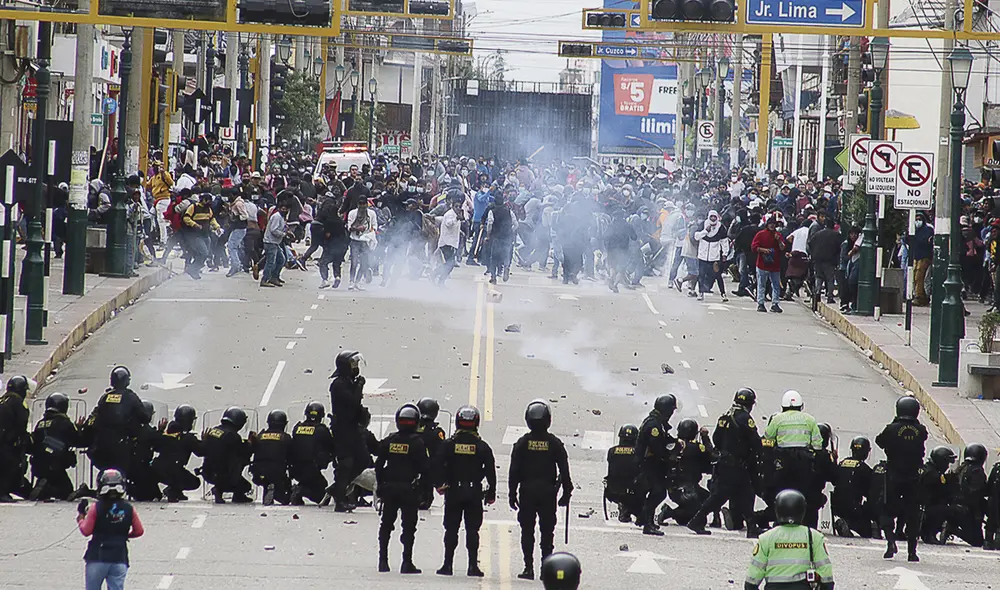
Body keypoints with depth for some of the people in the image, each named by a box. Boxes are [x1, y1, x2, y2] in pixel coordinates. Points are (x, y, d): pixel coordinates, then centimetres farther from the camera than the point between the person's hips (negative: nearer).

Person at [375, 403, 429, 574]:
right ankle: (407, 563, -3)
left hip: (389, 488, 3)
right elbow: (423, 468, -9)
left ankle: (383, 560, 12)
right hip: (409, 489, -3)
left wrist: (380, 485, 13)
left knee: (386, 525, 13)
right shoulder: (417, 443, -8)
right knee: (409, 526, 1)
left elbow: (378, 464, 5)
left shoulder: (389, 441, 3)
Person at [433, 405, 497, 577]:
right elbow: (490, 471, 0)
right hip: (474, 493, 0)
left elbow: (437, 465, -8)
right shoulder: (482, 447, -1)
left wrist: (439, 485, 0)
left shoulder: (449, 445, -3)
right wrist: (491, 493, 7)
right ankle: (473, 566, 0)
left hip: (453, 492, 0)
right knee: (472, 529, 4)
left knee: (451, 529, 6)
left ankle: (448, 564, 4)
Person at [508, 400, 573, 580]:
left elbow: (514, 470, -2)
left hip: (527, 492, 0)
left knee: (527, 531, 3)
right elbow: (564, 470, 0)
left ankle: (528, 567, -2)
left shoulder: (522, 443, -3)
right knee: (547, 531, 6)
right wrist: (566, 492, 8)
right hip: (548, 492, 0)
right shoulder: (554, 443, -2)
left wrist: (512, 493, 3)